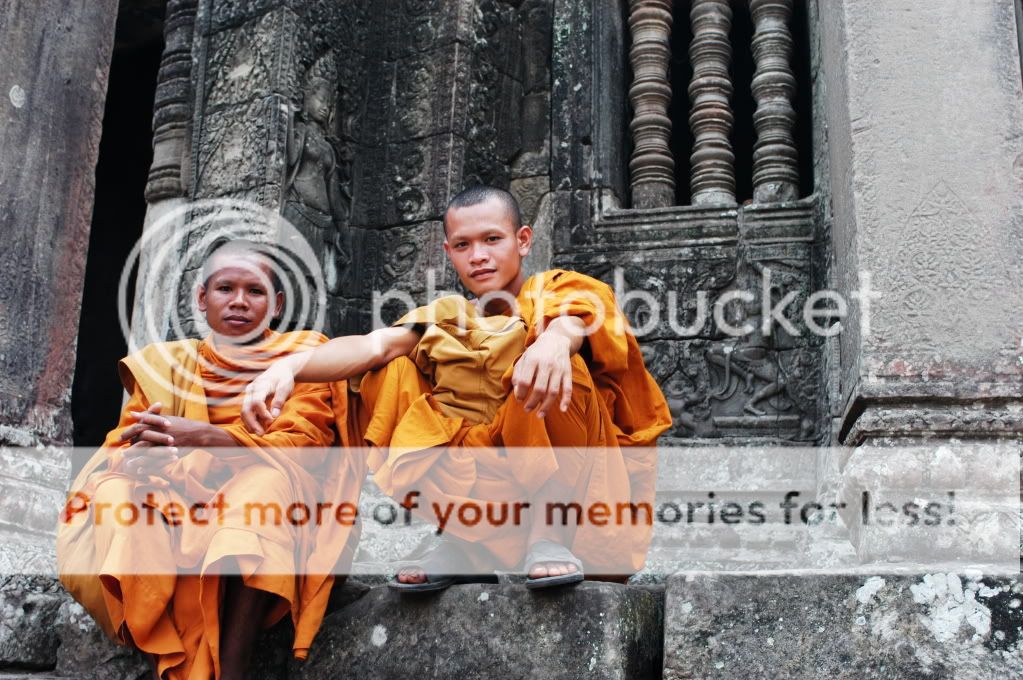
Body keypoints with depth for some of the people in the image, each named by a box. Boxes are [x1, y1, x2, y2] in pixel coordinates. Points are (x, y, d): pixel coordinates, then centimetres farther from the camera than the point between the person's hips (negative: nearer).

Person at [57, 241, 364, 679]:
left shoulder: (302, 356, 5)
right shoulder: (164, 363, 12)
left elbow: (305, 445, -10)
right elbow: (118, 449, 4)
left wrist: (207, 438, -25)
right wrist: (139, 454, -23)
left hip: (265, 515, -2)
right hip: (176, 512, 3)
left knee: (268, 477, -33)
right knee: (114, 492, -25)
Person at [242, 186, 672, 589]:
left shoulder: (552, 290, 3)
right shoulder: (447, 318, 11)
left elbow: (576, 314, -24)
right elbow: (374, 345, -10)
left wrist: (556, 338, -50)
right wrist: (291, 366, -30)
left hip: (568, 481, -3)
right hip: (480, 482, 3)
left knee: (555, 366, -26)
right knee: (394, 373, -8)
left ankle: (550, 531, -22)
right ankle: (462, 537, -13)